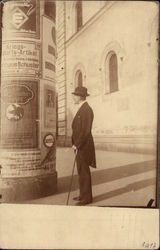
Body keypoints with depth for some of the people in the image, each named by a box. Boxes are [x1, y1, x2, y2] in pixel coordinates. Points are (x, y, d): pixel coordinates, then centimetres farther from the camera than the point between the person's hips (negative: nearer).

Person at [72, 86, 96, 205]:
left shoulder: (86, 110, -18)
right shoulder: (82, 109, 15)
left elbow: (86, 130, -24)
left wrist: (76, 145, -19)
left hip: (83, 146, -10)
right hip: (80, 145, 10)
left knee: (84, 171, -3)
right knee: (82, 170, 15)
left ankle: (87, 197, 8)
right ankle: (84, 194, 26)